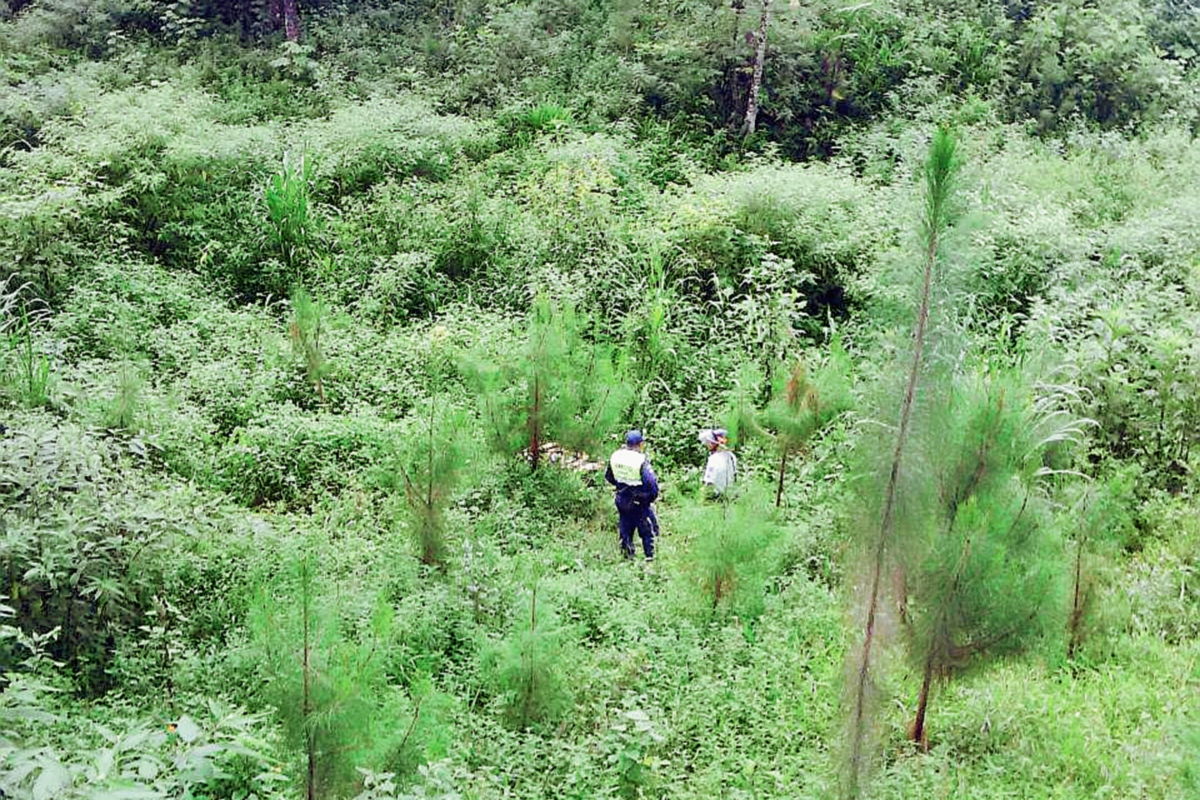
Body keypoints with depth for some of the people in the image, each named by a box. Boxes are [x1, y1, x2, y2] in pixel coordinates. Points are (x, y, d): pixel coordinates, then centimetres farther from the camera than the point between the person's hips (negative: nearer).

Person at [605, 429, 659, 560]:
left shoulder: (615, 457, -4)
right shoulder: (641, 460, -23)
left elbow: (608, 476, 10)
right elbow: (651, 481, -20)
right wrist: (653, 495, -1)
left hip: (622, 500, 5)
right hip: (639, 502, -5)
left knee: (625, 528, 17)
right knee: (646, 529, 11)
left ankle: (628, 556, 21)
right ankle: (649, 555, 16)